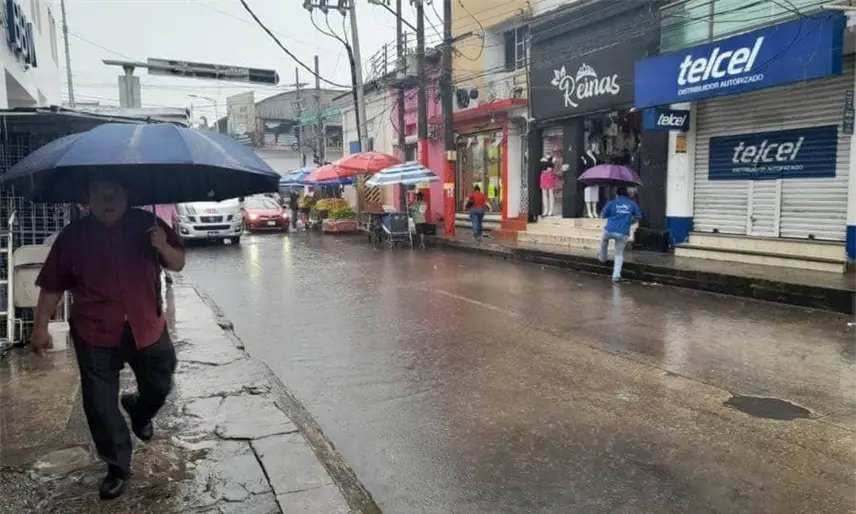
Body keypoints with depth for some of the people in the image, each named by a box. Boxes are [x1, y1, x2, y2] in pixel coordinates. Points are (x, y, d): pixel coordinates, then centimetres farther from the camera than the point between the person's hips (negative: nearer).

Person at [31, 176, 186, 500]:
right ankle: (117, 468, 23)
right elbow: (52, 286, 1)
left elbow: (178, 265, -1)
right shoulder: (73, 236, -7)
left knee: (159, 387, 16)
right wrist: (41, 327, -1)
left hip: (147, 327, 1)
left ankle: (138, 411, 52)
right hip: (95, 334, -1)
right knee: (101, 405, 3)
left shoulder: (146, 224, -6)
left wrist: (163, 247, -22)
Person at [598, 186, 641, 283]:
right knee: (619, 254, 12)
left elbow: (603, 215, 5)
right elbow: (638, 216, 14)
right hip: (623, 233, 1)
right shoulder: (633, 204, 5)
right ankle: (616, 276, 3)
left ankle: (602, 257, 51)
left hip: (610, 230, -1)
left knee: (604, 240, 35)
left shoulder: (611, 203, -1)